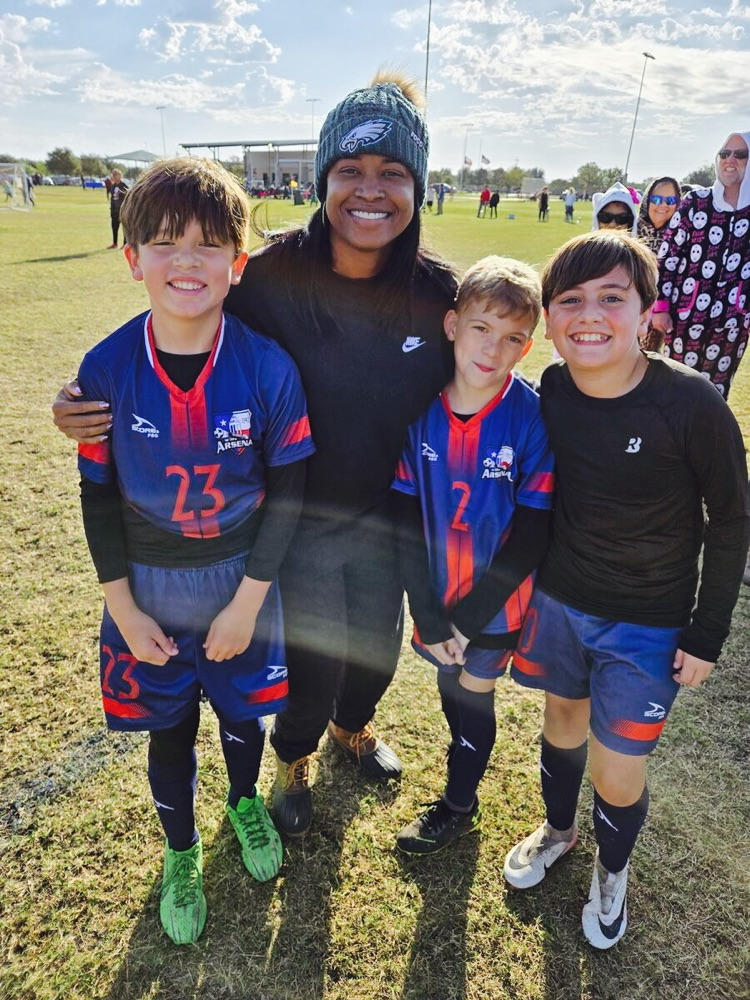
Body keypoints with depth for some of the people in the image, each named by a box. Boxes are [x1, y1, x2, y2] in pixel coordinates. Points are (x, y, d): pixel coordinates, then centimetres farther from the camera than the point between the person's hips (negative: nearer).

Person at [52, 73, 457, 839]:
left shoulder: (437, 293, -11)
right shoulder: (271, 277, -20)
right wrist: (95, 408, -26)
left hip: (386, 519, 4)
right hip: (296, 520, -3)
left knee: (378, 644, 22)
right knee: (313, 659, 10)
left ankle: (352, 725, 60)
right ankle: (294, 758, 49)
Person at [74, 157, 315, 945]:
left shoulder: (267, 367, -18)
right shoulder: (106, 368, -14)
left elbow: (287, 491, -11)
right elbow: (98, 496, -5)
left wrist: (247, 601, -10)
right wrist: (123, 608, -5)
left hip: (242, 581, 0)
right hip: (147, 586, 1)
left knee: (242, 710, 21)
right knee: (168, 729, 18)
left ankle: (246, 803, 55)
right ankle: (180, 854, 47)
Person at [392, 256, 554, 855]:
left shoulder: (533, 419, -20)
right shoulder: (422, 410, -13)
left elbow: (531, 538, -17)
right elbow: (408, 521, -9)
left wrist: (469, 619, -14)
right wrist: (431, 619, -10)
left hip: (494, 604, -2)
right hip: (437, 597, 3)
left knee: (474, 699, 16)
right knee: (450, 687, 22)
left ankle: (458, 808, 44)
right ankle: (468, 766, 54)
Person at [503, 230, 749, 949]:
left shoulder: (692, 405, -22)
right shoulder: (546, 392, -12)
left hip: (648, 625, -3)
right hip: (557, 599, 3)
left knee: (617, 776, 6)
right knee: (562, 718, 23)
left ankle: (612, 869, 41)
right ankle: (558, 828, 53)